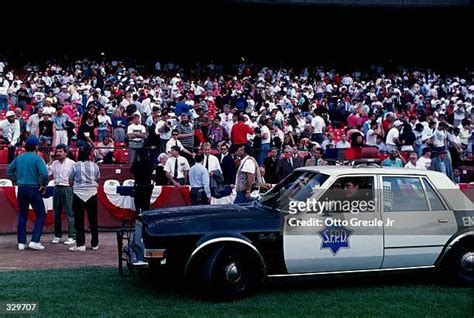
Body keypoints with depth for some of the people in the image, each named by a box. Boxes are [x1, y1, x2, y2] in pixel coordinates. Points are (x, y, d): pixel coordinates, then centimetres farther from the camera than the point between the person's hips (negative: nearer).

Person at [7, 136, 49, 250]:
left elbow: (9, 171, 13)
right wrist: (43, 185, -7)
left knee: (22, 215, 13)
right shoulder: (37, 158, -11)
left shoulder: (19, 158, 6)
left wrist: (16, 180, 15)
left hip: (21, 189, 6)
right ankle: (35, 241, -6)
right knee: (41, 215, 4)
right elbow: (44, 174, -22)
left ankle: (21, 243, 14)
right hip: (34, 189, -6)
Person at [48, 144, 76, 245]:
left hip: (67, 189, -6)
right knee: (56, 213, 9)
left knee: (69, 213, -6)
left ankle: (72, 237, -3)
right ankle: (57, 235, 19)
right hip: (57, 188, 6)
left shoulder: (71, 163, -3)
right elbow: (47, 173, 4)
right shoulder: (54, 163, 12)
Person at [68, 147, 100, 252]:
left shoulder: (75, 166, -7)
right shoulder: (95, 166, 0)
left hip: (78, 195, -2)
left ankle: (80, 244, -2)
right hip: (92, 194, 2)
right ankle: (95, 244, 17)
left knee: (79, 220, 2)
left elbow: (70, 182, -1)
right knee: (93, 219, 11)